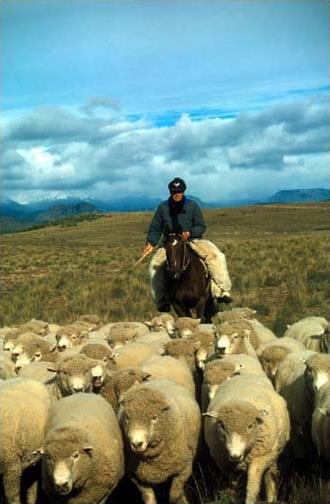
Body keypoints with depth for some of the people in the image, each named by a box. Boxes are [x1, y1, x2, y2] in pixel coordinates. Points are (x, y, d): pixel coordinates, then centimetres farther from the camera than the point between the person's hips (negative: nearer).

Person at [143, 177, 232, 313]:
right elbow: (155, 228, 7)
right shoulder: (163, 208, 2)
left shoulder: (192, 206, -1)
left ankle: (221, 292, -18)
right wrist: (151, 243, -8)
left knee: (216, 257, -23)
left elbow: (201, 227, 0)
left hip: (192, 240, 0)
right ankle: (162, 301, -14)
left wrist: (190, 233, -19)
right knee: (155, 265, -25)